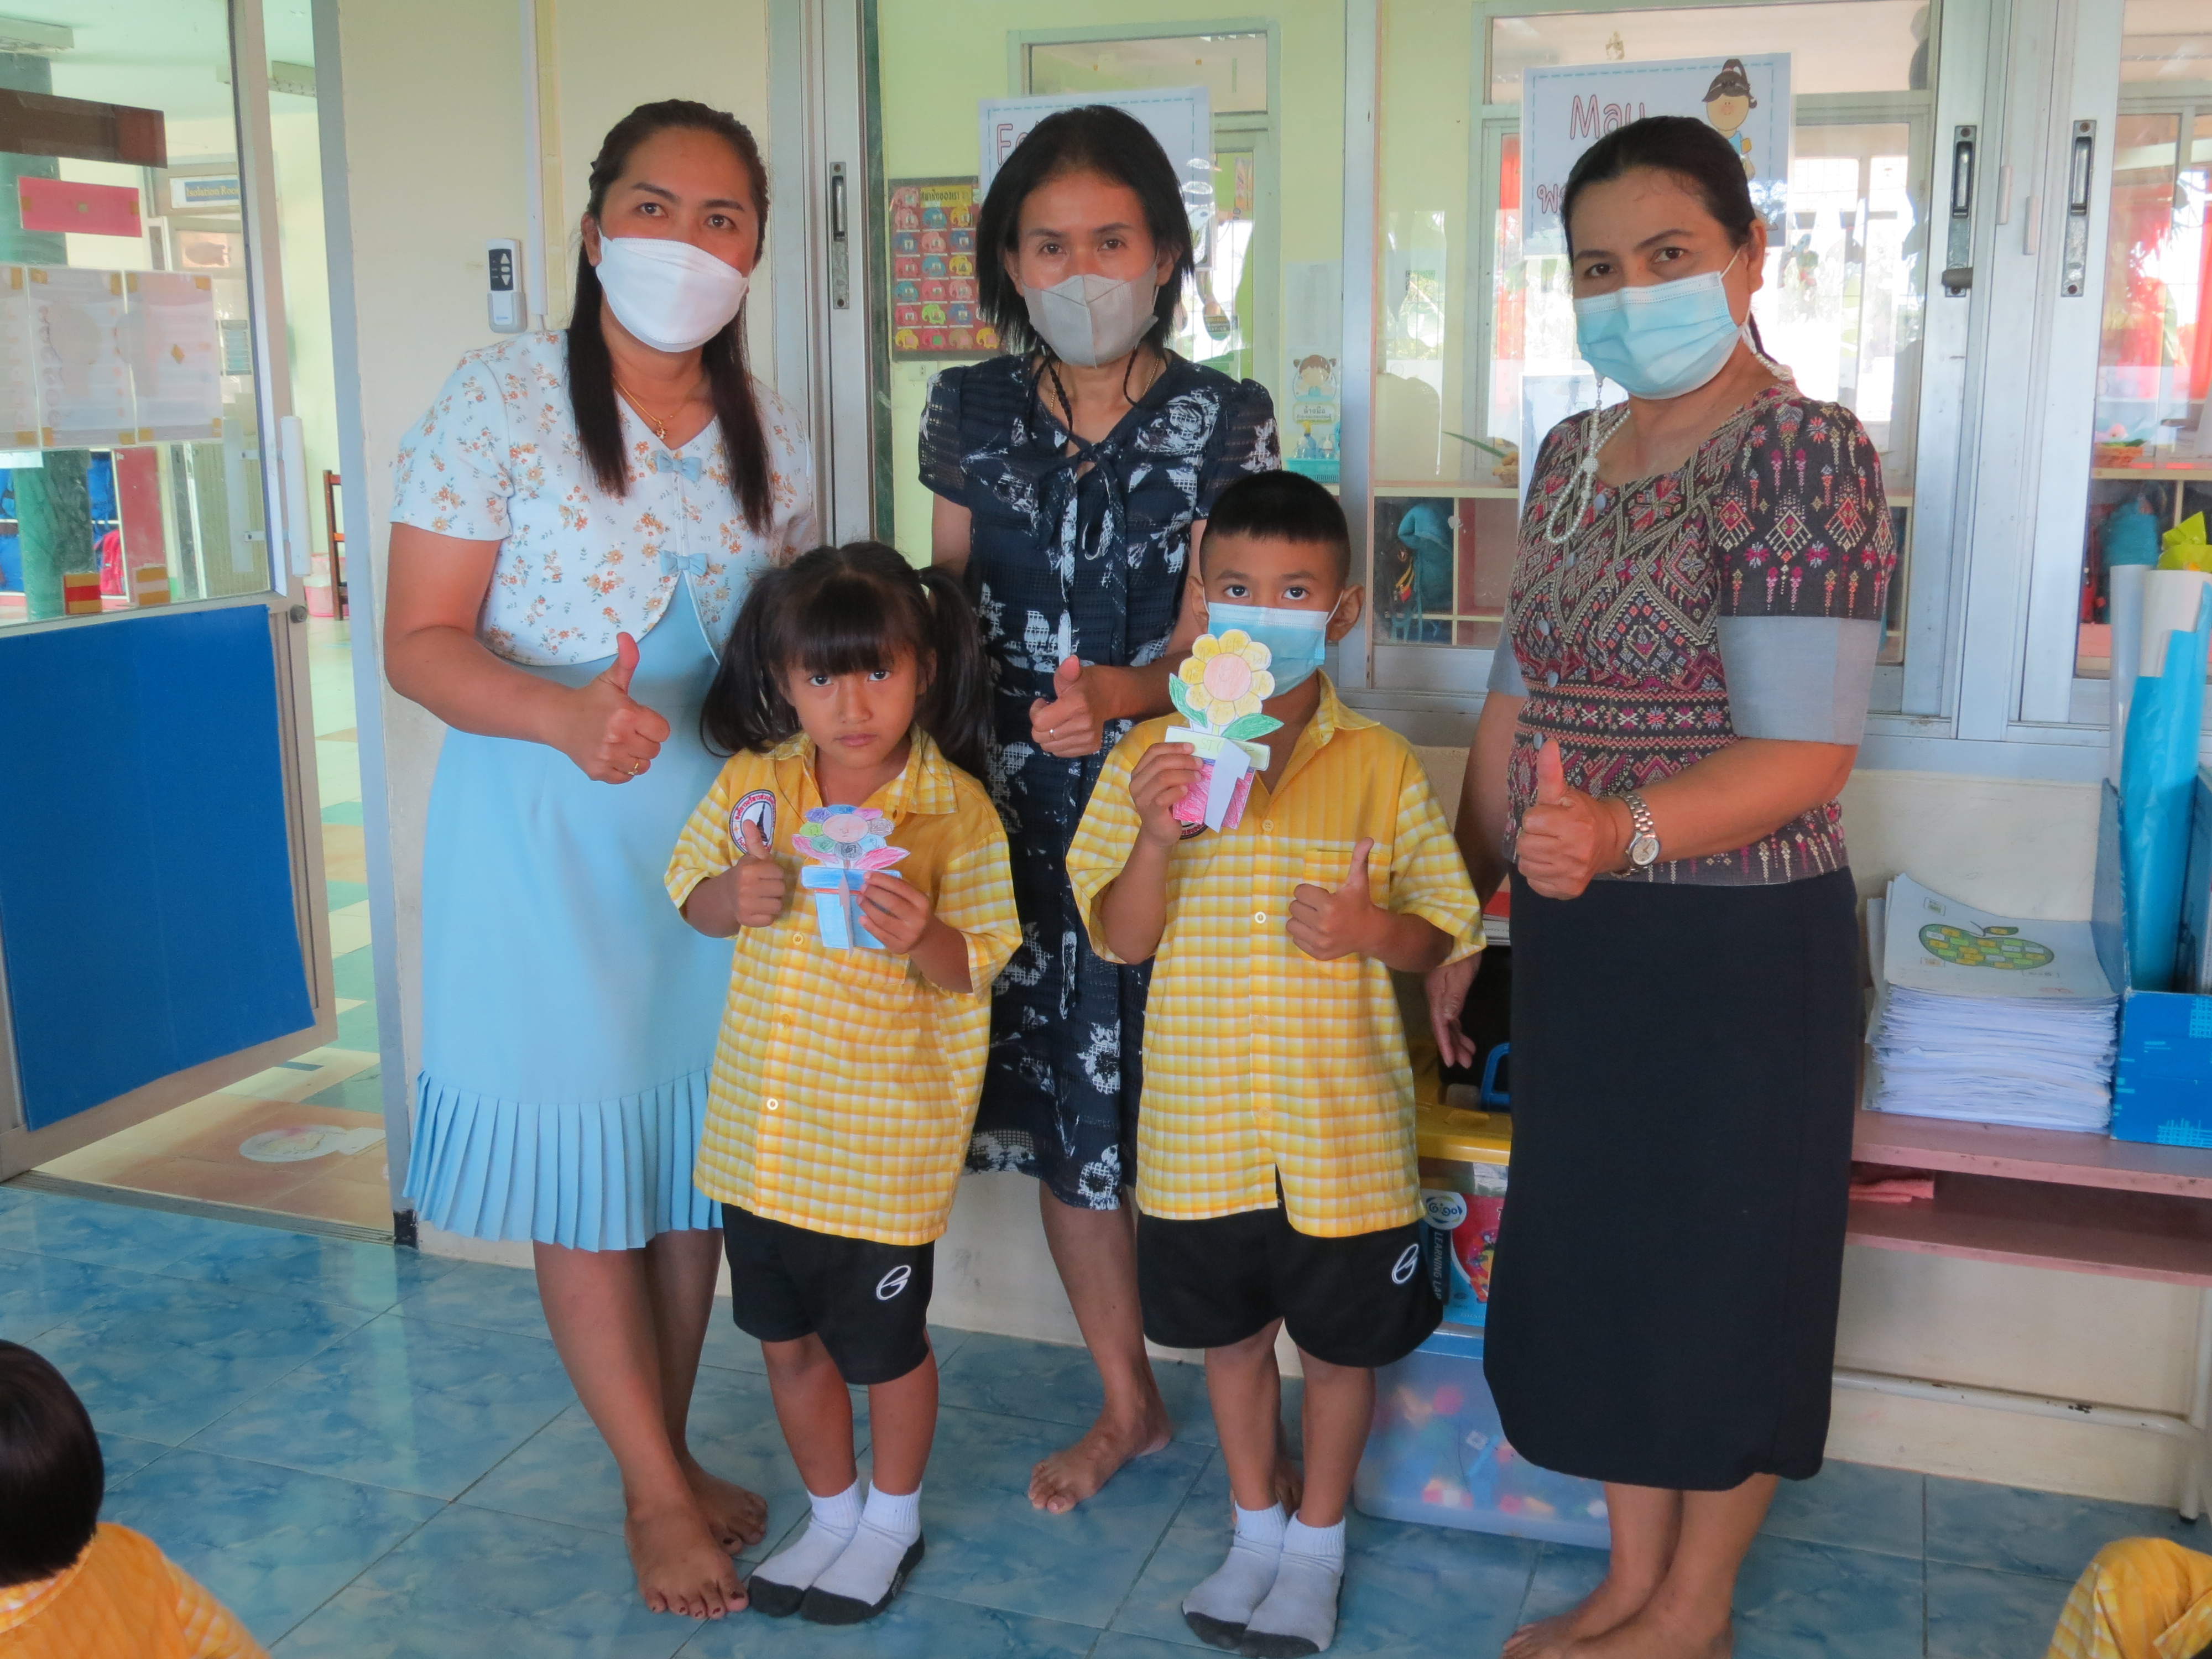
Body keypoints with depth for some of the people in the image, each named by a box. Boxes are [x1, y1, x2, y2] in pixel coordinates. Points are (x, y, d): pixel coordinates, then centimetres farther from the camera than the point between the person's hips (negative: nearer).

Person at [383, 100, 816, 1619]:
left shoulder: (769, 433, 8)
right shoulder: (505, 398, -8)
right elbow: (420, 643, -12)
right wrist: (569, 715, -29)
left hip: (719, 822, 5)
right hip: (548, 830, -4)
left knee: (700, 1152, 13)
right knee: (584, 1174, 4)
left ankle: (668, 1457, 32)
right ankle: (658, 1492, 22)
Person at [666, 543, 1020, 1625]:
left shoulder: (956, 810, -13)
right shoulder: (754, 783, -2)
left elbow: (971, 968, -12)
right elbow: (693, 893, 7)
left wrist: (920, 937, -33)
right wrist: (734, 900, -15)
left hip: (884, 1133, -4)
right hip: (764, 1121, 4)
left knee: (884, 1343, 13)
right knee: (787, 1336, 18)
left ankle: (892, 1521, 38)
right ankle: (832, 1512, 40)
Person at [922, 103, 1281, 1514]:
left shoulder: (1227, 422, -5)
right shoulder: (972, 410, 6)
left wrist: (1124, 692, -31)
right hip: (1018, 807, 4)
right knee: (1057, 1101, 10)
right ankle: (1129, 1401, 30)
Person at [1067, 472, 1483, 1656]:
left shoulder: (1378, 765, -5)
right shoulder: (1152, 754, -3)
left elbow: (1443, 935, 0)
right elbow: (1121, 939, -5)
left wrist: (1373, 928, -21)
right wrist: (1154, 837, -23)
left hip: (1341, 1120, -1)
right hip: (1202, 1118, 1)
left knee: (1340, 1341, 13)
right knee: (1231, 1332, 18)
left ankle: (1317, 1543, 36)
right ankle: (1255, 1529, 40)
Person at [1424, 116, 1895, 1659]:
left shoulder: (1805, 451, -14)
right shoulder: (1572, 454, 7)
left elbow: (1804, 752, -21)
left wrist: (1616, 832, -37)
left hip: (1738, 948, -7)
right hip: (1579, 937, 7)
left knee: (1722, 1266, 8)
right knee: (1597, 1254, 16)